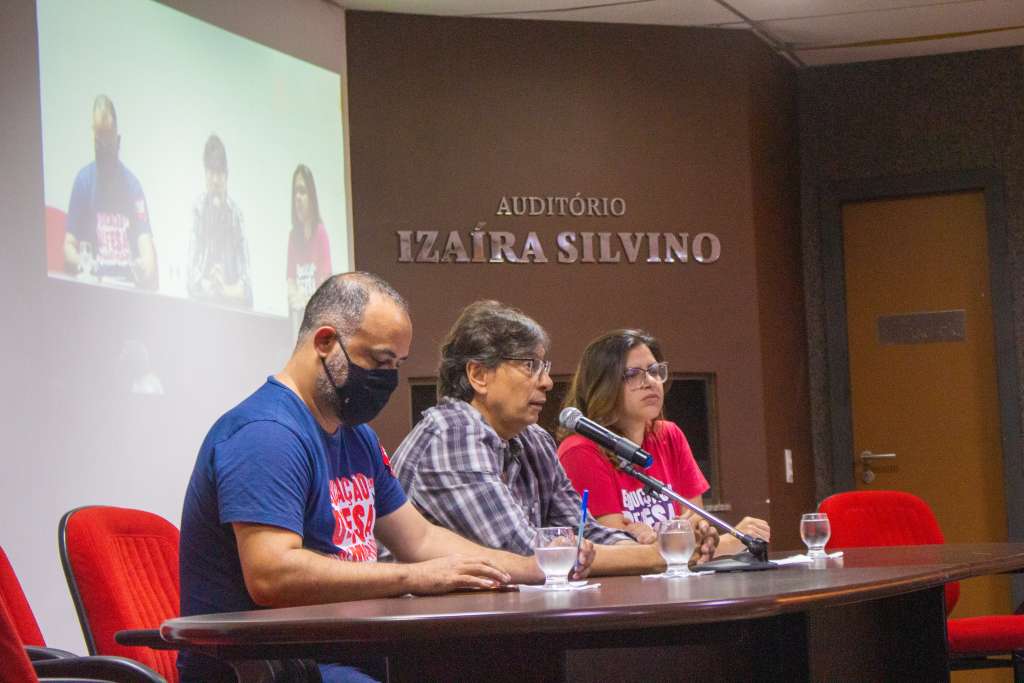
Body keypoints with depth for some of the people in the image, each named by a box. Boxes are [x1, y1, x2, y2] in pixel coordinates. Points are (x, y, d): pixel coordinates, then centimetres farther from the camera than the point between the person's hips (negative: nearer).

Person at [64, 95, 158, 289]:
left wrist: (147, 271, -23)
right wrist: (81, 265, -18)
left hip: (129, 285, 1)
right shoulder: (83, 180, 4)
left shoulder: (131, 183, 5)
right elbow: (69, 246, 3)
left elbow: (145, 242, -1)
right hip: (95, 281, -1)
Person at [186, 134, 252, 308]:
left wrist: (240, 290, -12)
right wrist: (205, 285, -18)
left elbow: (244, 260, 2)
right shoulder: (199, 207, 0)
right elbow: (192, 259, -4)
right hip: (204, 299, -1)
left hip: (232, 299, 1)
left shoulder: (235, 211, 3)